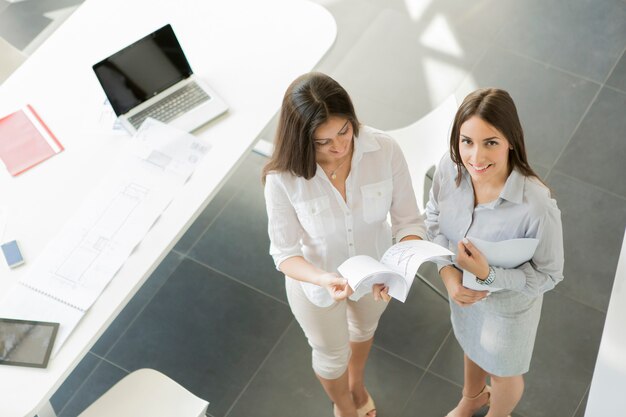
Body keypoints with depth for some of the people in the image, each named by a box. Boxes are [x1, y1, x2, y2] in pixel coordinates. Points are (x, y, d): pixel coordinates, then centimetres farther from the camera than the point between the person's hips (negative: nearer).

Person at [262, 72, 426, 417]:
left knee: (364, 328, 35)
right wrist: (324, 279, -44)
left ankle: (357, 384, 72)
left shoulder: (385, 151, -31)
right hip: (316, 279, -2)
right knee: (331, 354, 26)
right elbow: (285, 253, -24)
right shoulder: (283, 176, -34)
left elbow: (409, 222, -22)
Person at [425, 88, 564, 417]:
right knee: (472, 346, 36)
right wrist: (447, 273, -20)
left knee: (502, 372, 28)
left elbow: (548, 275, -24)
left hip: (509, 304, -4)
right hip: (463, 290, 5)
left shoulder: (537, 206, -41)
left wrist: (488, 276, -37)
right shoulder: (450, 168, -27)